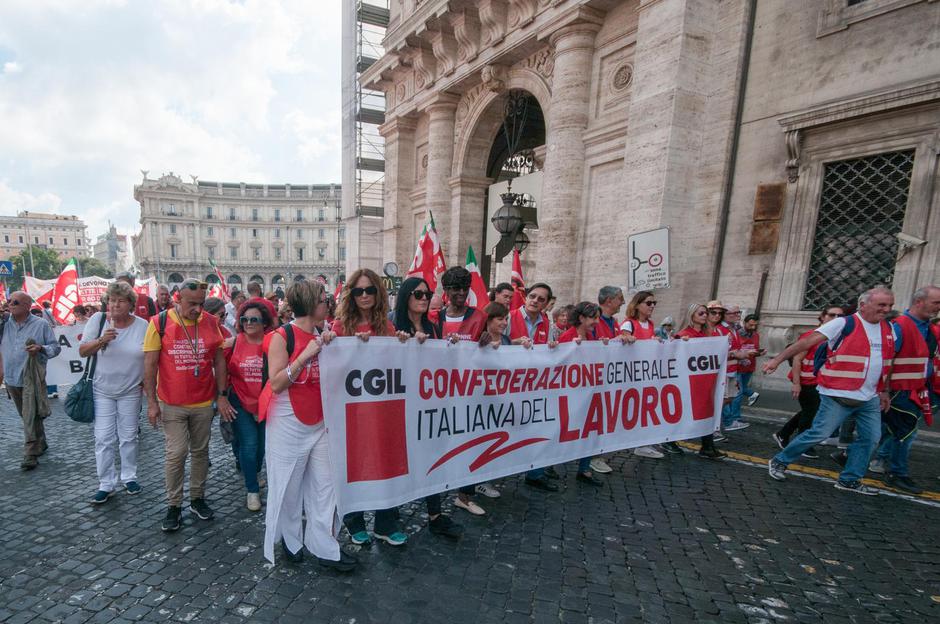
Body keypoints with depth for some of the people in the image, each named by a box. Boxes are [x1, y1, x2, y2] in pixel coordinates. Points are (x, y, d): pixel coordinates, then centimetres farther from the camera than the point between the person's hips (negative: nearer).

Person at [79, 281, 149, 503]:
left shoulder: (142, 325, -6)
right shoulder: (98, 319, -6)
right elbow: (82, 351, -4)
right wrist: (101, 341, -23)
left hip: (131, 391, 0)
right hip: (102, 390, 0)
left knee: (128, 437, 12)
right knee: (103, 439, 3)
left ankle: (129, 477, 27)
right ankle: (106, 484, 16)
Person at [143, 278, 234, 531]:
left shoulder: (210, 322, -2)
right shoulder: (159, 323, -8)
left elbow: (219, 360, 2)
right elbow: (150, 365, -5)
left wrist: (222, 395, -2)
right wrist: (152, 402, -8)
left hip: (204, 402, 2)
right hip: (172, 404, -2)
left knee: (200, 451, 13)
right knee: (176, 453, 0)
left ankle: (197, 498, 28)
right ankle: (174, 505, 18)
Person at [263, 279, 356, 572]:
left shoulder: (320, 336, 4)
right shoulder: (281, 336, -11)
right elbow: (276, 383, -16)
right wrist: (304, 355, -22)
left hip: (319, 423, 5)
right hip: (288, 424, -5)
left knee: (325, 485, 7)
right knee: (288, 486, 10)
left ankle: (325, 548, 19)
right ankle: (290, 541, 33)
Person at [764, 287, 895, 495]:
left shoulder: (888, 330, 10)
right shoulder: (843, 324, -11)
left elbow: (886, 363, 20)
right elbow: (807, 342, -17)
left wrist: (884, 391, 20)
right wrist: (778, 359, -25)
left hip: (870, 399, 7)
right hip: (838, 396, -7)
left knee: (871, 438, 10)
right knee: (818, 434, -6)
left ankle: (849, 480, 24)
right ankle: (779, 461, 8)